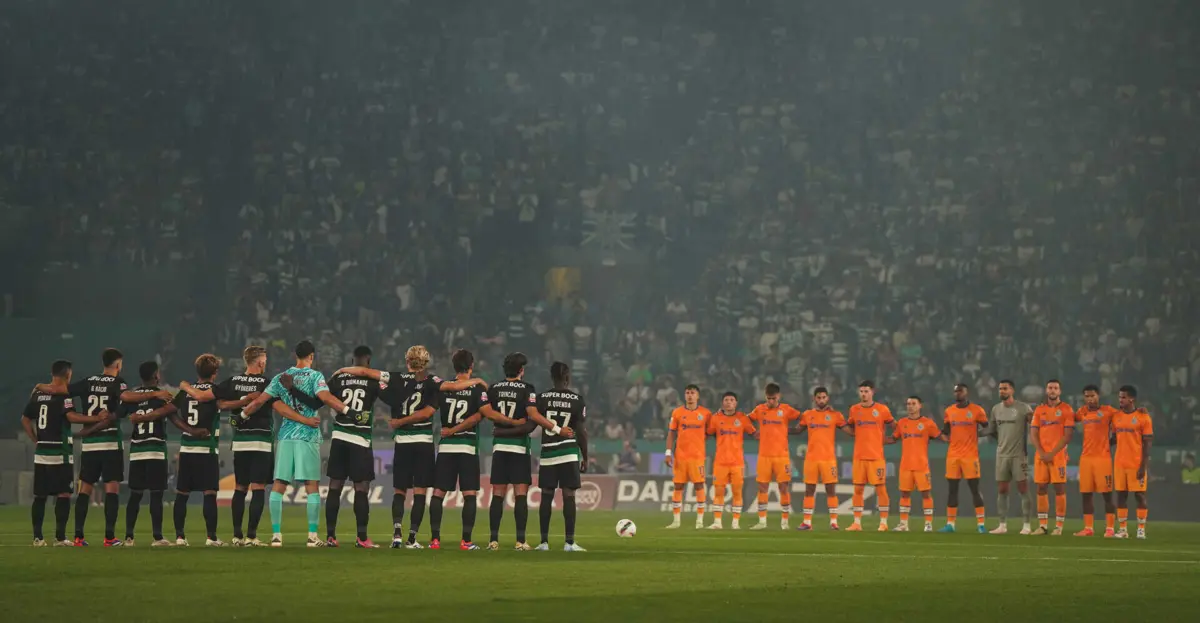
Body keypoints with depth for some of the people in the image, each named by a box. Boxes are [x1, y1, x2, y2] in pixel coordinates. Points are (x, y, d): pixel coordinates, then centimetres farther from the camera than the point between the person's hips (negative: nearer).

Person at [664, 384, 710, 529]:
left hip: (697, 456, -1)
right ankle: (676, 520, 7)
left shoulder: (705, 413, 2)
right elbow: (671, 433, 5)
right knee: (678, 487, 3)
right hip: (680, 456, 1)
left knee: (699, 486, -4)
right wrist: (668, 453, -1)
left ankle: (700, 520, 0)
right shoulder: (677, 412, 5)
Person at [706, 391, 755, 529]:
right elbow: (708, 434, 10)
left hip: (737, 461, -1)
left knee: (737, 491, 0)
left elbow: (755, 433, 7)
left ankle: (735, 522, 6)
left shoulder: (742, 418, 2)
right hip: (720, 461, 1)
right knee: (718, 492, 0)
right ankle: (717, 522, 4)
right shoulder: (715, 418, 4)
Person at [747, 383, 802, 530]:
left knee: (784, 487, -2)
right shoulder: (759, 410, 6)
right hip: (764, 455, 2)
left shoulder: (785, 410, 0)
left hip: (782, 455, -2)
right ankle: (762, 521, 5)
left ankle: (784, 521, 6)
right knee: (762, 488, 1)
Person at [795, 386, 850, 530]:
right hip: (811, 458, 2)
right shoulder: (807, 415, 9)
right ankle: (807, 521, 8)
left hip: (829, 458, -2)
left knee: (831, 490, -2)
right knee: (809, 490, 4)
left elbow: (849, 430, 3)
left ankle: (833, 521, 2)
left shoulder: (835, 415, 1)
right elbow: (798, 430, 19)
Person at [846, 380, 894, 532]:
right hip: (859, 456, 3)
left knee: (880, 488, -3)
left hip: (876, 456, -3)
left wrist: (883, 437, 5)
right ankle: (857, 523, 7)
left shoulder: (882, 409, -2)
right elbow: (849, 427, 22)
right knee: (858, 489, 3)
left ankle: (883, 522, 4)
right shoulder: (854, 410, 7)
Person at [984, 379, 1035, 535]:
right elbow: (991, 431, 18)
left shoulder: (1023, 408, -6)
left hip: (1019, 455, -5)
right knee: (1001, 491, 6)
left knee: (1023, 490, -3)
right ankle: (1003, 525, 11)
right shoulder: (996, 409, 10)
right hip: (1002, 455, 5)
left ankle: (1027, 525, 0)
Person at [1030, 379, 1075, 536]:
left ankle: (1059, 526, -2)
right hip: (1041, 456, 4)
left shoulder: (1066, 410, -1)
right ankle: (1042, 525, 8)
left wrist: (1052, 453, -12)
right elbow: (1033, 433, 8)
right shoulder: (1039, 410, 13)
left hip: (1058, 456, -4)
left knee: (1059, 488, -5)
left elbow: (1068, 435, -6)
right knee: (1041, 489, 3)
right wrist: (1041, 452, -6)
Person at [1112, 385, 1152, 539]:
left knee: (1139, 495, -2)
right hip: (1120, 463, 5)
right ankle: (1123, 529, 7)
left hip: (1136, 463, -5)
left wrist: (1143, 465, -12)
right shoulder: (1116, 416, 10)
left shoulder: (1142, 417, -5)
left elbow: (1147, 443, -7)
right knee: (1121, 495, 4)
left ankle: (1141, 529, 3)